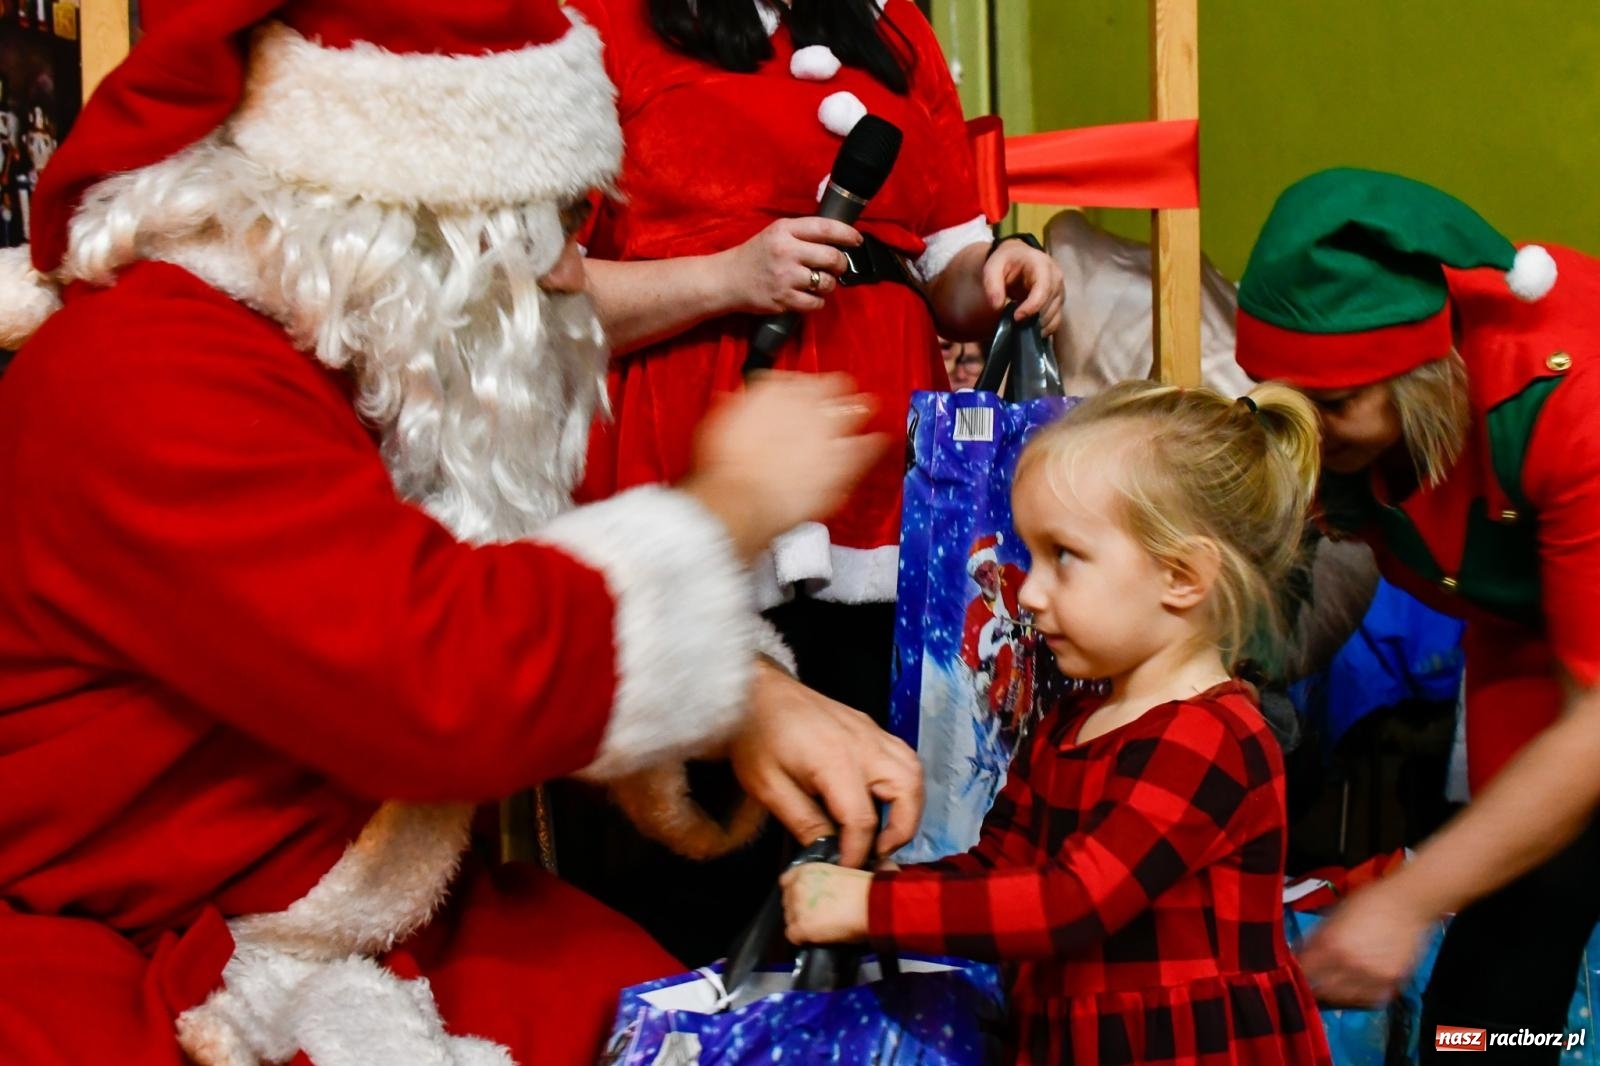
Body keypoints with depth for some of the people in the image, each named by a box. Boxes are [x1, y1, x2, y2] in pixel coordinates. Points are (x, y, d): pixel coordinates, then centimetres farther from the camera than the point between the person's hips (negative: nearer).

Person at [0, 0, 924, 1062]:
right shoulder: (144, 387, -23)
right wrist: (733, 505, -18)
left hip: (408, 927, 8)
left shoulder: (390, 371, 6)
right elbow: (454, 678, -33)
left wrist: (753, 697, -4)